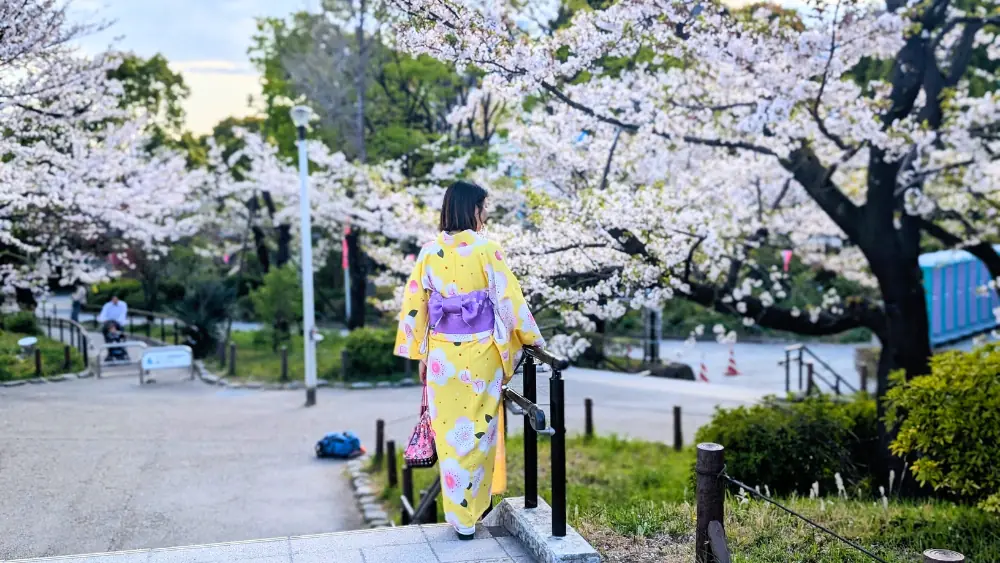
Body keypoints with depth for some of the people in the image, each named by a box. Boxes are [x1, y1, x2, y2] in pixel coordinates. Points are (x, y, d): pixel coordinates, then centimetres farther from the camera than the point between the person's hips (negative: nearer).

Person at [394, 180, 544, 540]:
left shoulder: (430, 252, -1)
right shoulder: (486, 250, -9)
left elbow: (415, 306, 1)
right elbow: (510, 300, -8)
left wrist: (420, 355, 9)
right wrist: (535, 340, 4)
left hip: (442, 354, 2)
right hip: (481, 353, -2)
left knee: (451, 431, 9)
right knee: (479, 429, 12)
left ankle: (461, 516, 15)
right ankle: (476, 506, 23)